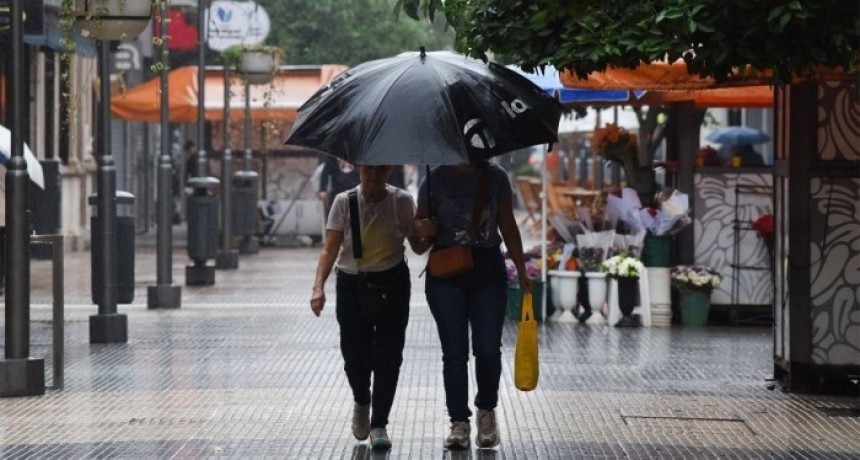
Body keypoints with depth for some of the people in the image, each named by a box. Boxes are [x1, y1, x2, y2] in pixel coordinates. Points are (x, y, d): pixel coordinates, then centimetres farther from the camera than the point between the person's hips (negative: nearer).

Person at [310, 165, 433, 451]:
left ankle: (379, 424, 8)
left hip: (391, 286, 0)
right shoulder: (344, 202, -3)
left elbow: (417, 247, 7)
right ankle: (361, 402, 36)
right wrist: (318, 286, -18)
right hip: (352, 286, 0)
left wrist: (427, 236, -16)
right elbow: (330, 248, -5)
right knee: (354, 354, 3)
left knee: (388, 357, -3)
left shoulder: (402, 201, -1)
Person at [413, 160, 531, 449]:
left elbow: (508, 226, 11)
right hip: (446, 272, -1)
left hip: (488, 270, 1)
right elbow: (419, 221, 9)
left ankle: (487, 411, 19)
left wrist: (521, 269, 8)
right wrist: (423, 227, -15)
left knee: (488, 348, -4)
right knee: (454, 351, 0)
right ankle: (459, 421, 8)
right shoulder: (435, 180, 3)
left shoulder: (495, 178, 6)